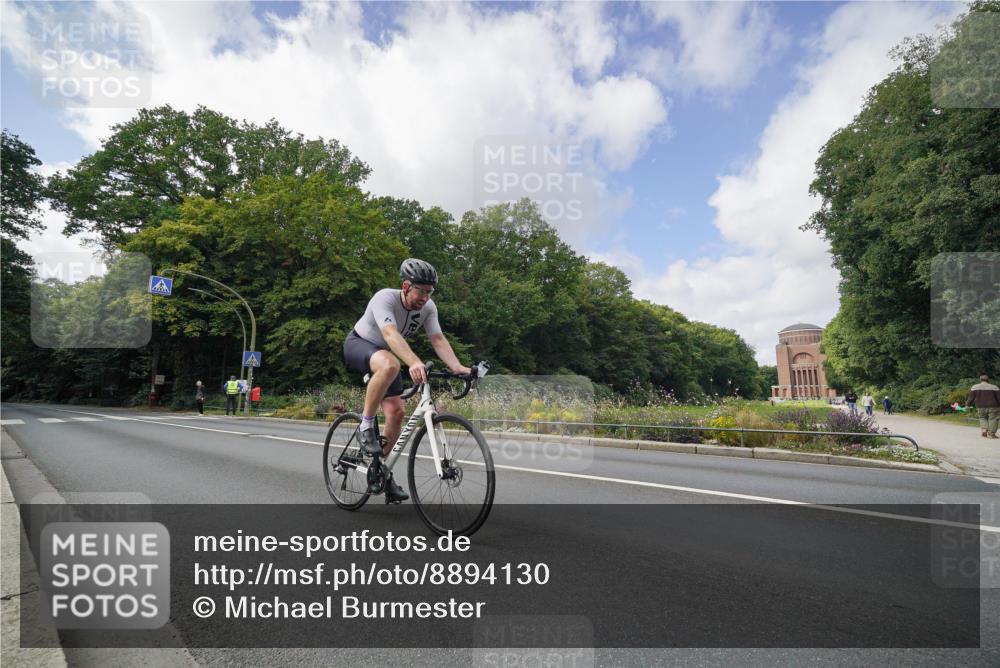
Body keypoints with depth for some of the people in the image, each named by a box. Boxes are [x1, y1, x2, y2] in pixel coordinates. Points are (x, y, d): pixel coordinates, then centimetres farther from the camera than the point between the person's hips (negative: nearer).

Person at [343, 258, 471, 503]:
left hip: (386, 353, 6)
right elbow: (391, 334, -47)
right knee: (390, 365, -41)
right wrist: (414, 362, -63)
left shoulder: (428, 307, -15)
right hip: (358, 344, -6)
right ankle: (366, 425, -23)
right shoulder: (385, 298, -31)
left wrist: (457, 367, -42)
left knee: (396, 412, -5)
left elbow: (438, 339, -25)